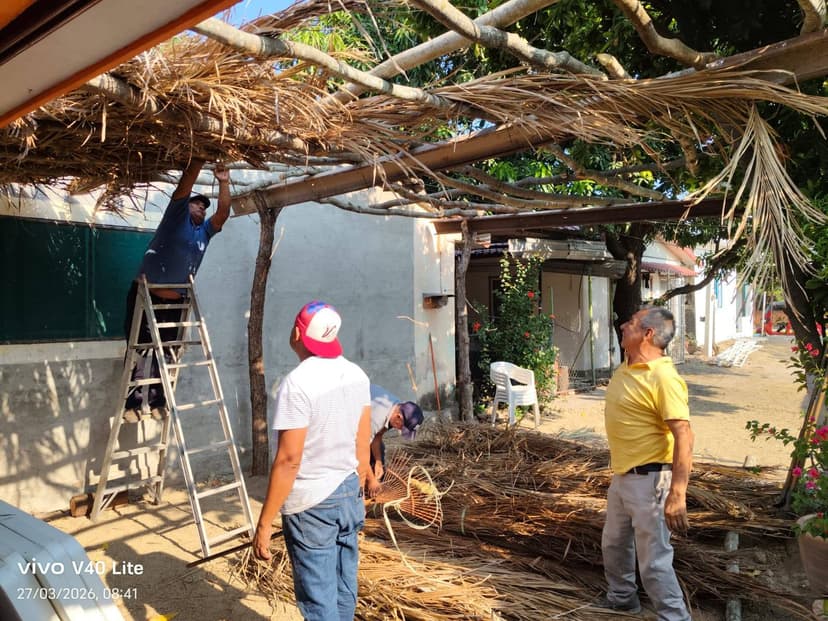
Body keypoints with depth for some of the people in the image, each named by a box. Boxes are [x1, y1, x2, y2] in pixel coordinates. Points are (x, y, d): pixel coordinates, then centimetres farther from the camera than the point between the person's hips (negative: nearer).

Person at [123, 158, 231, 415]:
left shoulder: (205, 231, 14)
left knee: (166, 355, 6)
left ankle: (157, 402, 13)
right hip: (146, 297, -5)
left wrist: (223, 183, -8)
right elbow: (184, 187, -11)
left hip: (175, 302, 5)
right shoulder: (176, 217, 1)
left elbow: (223, 213, 1)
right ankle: (133, 403, 0)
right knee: (141, 352, -4)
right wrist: (199, 161, -16)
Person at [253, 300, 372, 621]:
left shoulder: (297, 383, -21)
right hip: (349, 496, 7)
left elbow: (288, 461, -22)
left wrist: (264, 523, -14)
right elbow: (363, 448, 8)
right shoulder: (357, 375, 1)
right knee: (344, 592, 20)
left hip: (311, 505, -7)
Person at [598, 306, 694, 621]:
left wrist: (677, 495, -31)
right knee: (614, 544, 25)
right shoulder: (626, 367, 6)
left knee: (654, 560, -2)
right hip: (621, 475, 10)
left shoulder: (663, 377, -23)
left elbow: (684, 438, -27)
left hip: (647, 480, -10)